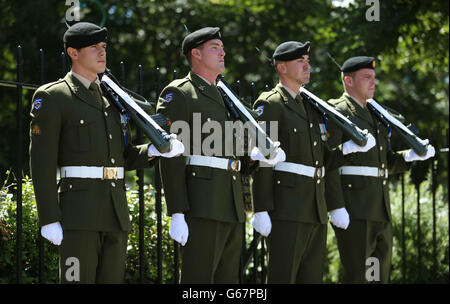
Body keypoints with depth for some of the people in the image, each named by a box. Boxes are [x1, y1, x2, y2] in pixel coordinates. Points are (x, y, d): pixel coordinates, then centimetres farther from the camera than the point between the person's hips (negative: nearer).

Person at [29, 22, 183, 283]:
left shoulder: (110, 98, 19)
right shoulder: (52, 97, -2)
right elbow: (41, 161, -7)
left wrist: (154, 151, 0)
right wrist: (49, 220, -14)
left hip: (116, 213, 7)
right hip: (79, 212, -7)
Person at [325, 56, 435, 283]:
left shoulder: (376, 115, 21)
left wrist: (411, 156, 5)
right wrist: (336, 209, -21)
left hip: (381, 212, 9)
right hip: (354, 212, -9)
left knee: (380, 275, 10)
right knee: (357, 275, -10)